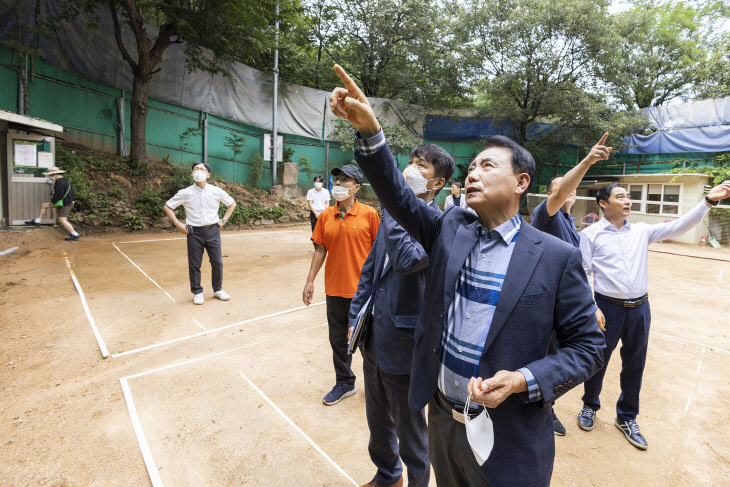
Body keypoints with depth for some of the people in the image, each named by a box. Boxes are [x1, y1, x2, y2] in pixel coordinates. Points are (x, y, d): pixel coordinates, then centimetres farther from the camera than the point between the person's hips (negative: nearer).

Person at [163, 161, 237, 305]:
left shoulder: (216, 191, 0)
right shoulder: (185, 193, -1)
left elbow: (232, 203, 14)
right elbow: (167, 207, 9)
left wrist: (223, 220, 6)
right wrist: (178, 224, 0)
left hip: (212, 230, 1)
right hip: (194, 232, 0)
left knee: (217, 262, 4)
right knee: (194, 264, 4)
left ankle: (218, 289, 22)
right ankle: (197, 292, 20)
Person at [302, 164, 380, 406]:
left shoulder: (369, 214, -8)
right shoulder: (325, 216, 2)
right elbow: (320, 250, 6)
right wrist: (310, 281, 5)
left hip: (363, 289, -4)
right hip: (335, 288, 4)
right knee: (338, 339, 17)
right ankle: (344, 383, 39)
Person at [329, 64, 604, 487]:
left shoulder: (557, 257, -13)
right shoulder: (450, 229, -3)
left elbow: (587, 346, -7)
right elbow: (398, 196, -8)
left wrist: (523, 381, -21)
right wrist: (369, 129, -20)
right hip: (441, 419, 4)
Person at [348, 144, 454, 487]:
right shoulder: (396, 212, 6)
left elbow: (406, 259, -35)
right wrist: (355, 316, 10)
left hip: (404, 342, -7)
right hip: (374, 335, 8)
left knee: (410, 430, 15)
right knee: (377, 420, 27)